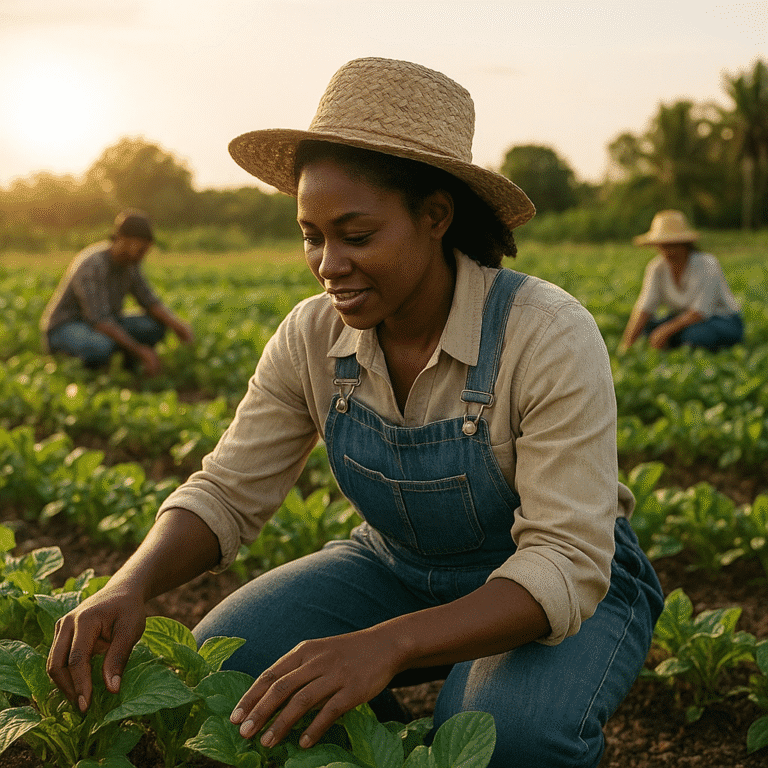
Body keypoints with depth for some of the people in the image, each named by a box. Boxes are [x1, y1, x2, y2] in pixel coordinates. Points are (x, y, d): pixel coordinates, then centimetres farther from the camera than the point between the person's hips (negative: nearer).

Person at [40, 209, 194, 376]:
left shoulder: (130, 262, -2)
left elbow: (149, 301, 2)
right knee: (100, 348, -40)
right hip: (64, 328, -8)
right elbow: (99, 320, -32)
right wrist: (140, 350, -34)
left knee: (155, 326, -11)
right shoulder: (91, 265, -28)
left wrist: (176, 323, -18)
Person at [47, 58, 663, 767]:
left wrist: (387, 643, -47)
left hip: (574, 588, -3)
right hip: (400, 569, 4)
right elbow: (227, 494, -9)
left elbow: (567, 564, -32)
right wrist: (131, 585, -31)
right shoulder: (312, 338, -12)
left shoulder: (550, 338, -28)